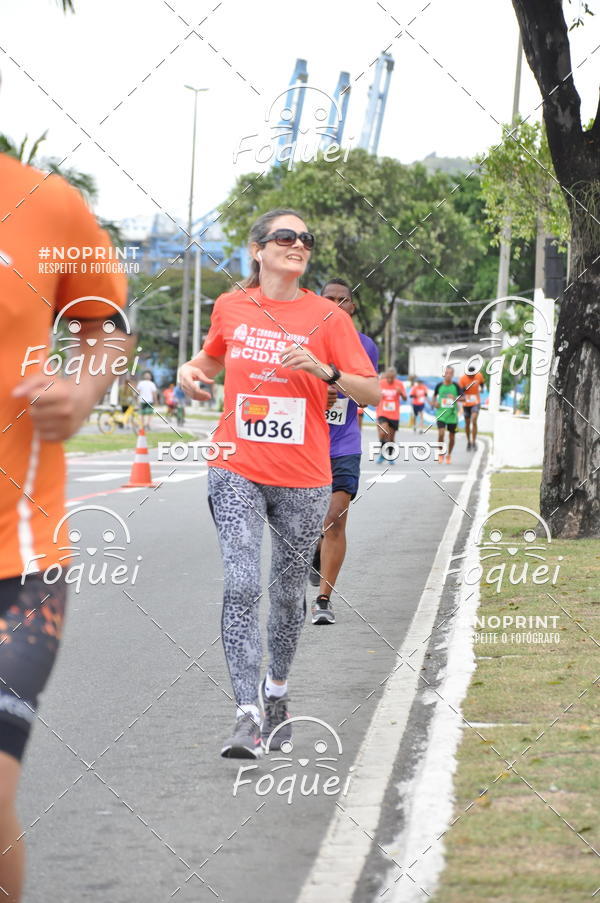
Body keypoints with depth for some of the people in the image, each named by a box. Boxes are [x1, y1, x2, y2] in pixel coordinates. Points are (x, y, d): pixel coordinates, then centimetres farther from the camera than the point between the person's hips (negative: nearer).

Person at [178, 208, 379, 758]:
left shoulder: (327, 317, -2)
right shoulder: (230, 308, 5)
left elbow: (372, 393, -3)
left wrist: (323, 370, -19)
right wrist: (192, 370, 4)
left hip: (303, 479, 0)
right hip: (236, 471, 0)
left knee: (288, 591, 11)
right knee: (241, 585, -14)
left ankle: (277, 688, 36)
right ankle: (248, 716, -16)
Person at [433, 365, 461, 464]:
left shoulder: (455, 386, -2)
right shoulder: (439, 385, 0)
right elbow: (435, 395, 17)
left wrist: (455, 399, -23)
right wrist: (435, 403, -1)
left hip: (452, 414, 1)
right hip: (441, 413, -1)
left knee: (451, 436, 8)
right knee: (441, 433, -16)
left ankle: (449, 455, 28)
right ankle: (441, 454, 3)